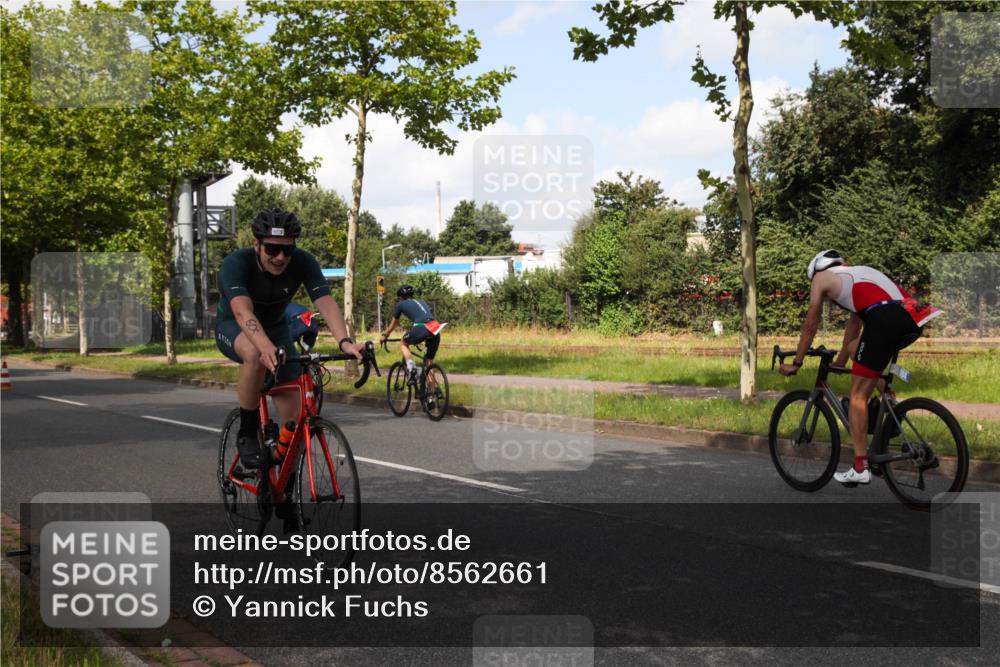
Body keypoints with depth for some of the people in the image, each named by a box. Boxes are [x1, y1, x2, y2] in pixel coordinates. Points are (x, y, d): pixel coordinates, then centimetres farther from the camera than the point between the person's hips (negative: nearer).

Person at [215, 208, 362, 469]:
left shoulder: (303, 263, -25)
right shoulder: (236, 263, -33)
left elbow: (326, 302, -37)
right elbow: (242, 311, -49)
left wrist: (345, 341, -56)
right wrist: (266, 347, -67)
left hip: (275, 327, 3)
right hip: (233, 327, -3)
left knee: (292, 413, -7)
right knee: (255, 355, -40)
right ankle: (247, 433, -21)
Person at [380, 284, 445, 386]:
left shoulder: (401, 304, 20)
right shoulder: (421, 301, 34)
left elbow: (393, 323, 32)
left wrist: (384, 336, 49)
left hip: (421, 328, -5)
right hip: (435, 331, 5)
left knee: (403, 342, 25)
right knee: (429, 363, 16)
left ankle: (411, 368, 6)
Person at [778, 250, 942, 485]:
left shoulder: (821, 277, 20)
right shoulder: (858, 272, 38)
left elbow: (810, 327, 22)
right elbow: (854, 325, 44)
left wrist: (795, 364, 32)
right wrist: (839, 364, 51)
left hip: (885, 320, -7)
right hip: (912, 321, 7)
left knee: (858, 395, 1)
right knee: (855, 348, 31)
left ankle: (860, 468, 0)